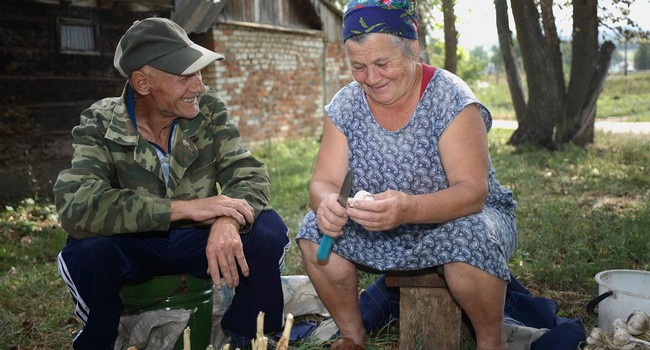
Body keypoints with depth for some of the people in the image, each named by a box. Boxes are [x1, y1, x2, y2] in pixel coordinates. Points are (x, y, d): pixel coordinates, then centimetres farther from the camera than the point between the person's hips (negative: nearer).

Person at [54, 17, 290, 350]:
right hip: (132, 247, -1)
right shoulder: (99, 125, -15)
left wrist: (228, 221, -39)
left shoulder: (209, 108, -9)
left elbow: (249, 174, -14)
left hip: (199, 240, 2)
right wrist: (185, 208, -36)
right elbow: (74, 206, -30)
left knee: (268, 229, -24)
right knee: (86, 248, -32)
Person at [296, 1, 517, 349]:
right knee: (315, 229, -17)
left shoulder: (449, 97, -18)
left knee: (469, 236, -36)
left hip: (462, 217, -3)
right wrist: (328, 202, -37)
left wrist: (408, 209, -47)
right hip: (383, 232, 4)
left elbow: (472, 192, -27)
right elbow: (324, 181, -10)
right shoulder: (345, 105, -6)